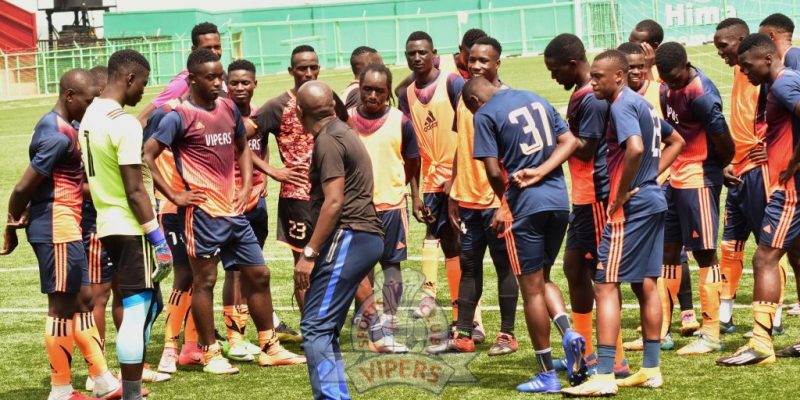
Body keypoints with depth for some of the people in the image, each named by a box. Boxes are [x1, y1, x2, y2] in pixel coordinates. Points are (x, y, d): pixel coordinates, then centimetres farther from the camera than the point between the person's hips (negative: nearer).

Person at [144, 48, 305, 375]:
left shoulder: (229, 109, 10)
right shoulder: (180, 117, -10)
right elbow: (147, 156, -13)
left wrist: (246, 186, 10)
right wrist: (174, 195, -12)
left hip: (233, 210, 7)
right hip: (203, 211, -7)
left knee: (258, 274, 11)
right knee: (204, 280, 1)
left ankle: (270, 347, 20)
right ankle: (210, 354, 8)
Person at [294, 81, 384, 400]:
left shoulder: (328, 141, -11)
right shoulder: (343, 132, 19)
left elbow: (334, 202, -18)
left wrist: (309, 254, -17)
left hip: (348, 238, -10)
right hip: (365, 236, 10)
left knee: (316, 326, -12)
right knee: (326, 328, 13)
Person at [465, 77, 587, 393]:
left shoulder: (485, 115, -5)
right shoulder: (537, 100, 15)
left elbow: (494, 171, -10)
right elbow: (570, 142, 8)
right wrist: (540, 172, -2)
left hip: (527, 205, -6)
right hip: (559, 200, 7)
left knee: (532, 289, 3)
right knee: (542, 279, 21)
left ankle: (547, 375, 8)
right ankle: (569, 334, -5)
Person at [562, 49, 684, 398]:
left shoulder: (621, 105, -14)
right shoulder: (642, 104, 15)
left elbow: (635, 148, -31)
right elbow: (676, 142, 26)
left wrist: (621, 193, -19)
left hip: (631, 207, -10)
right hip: (653, 202, 10)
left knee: (606, 285, -8)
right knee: (646, 284, 14)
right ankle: (651, 369, 18)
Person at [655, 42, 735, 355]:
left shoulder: (701, 94, -22)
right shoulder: (668, 88, 6)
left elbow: (723, 141, -17)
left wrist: (721, 165, 1)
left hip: (699, 179, -9)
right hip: (676, 178, 9)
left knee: (705, 253, -3)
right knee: (669, 249, 11)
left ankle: (711, 335, 3)